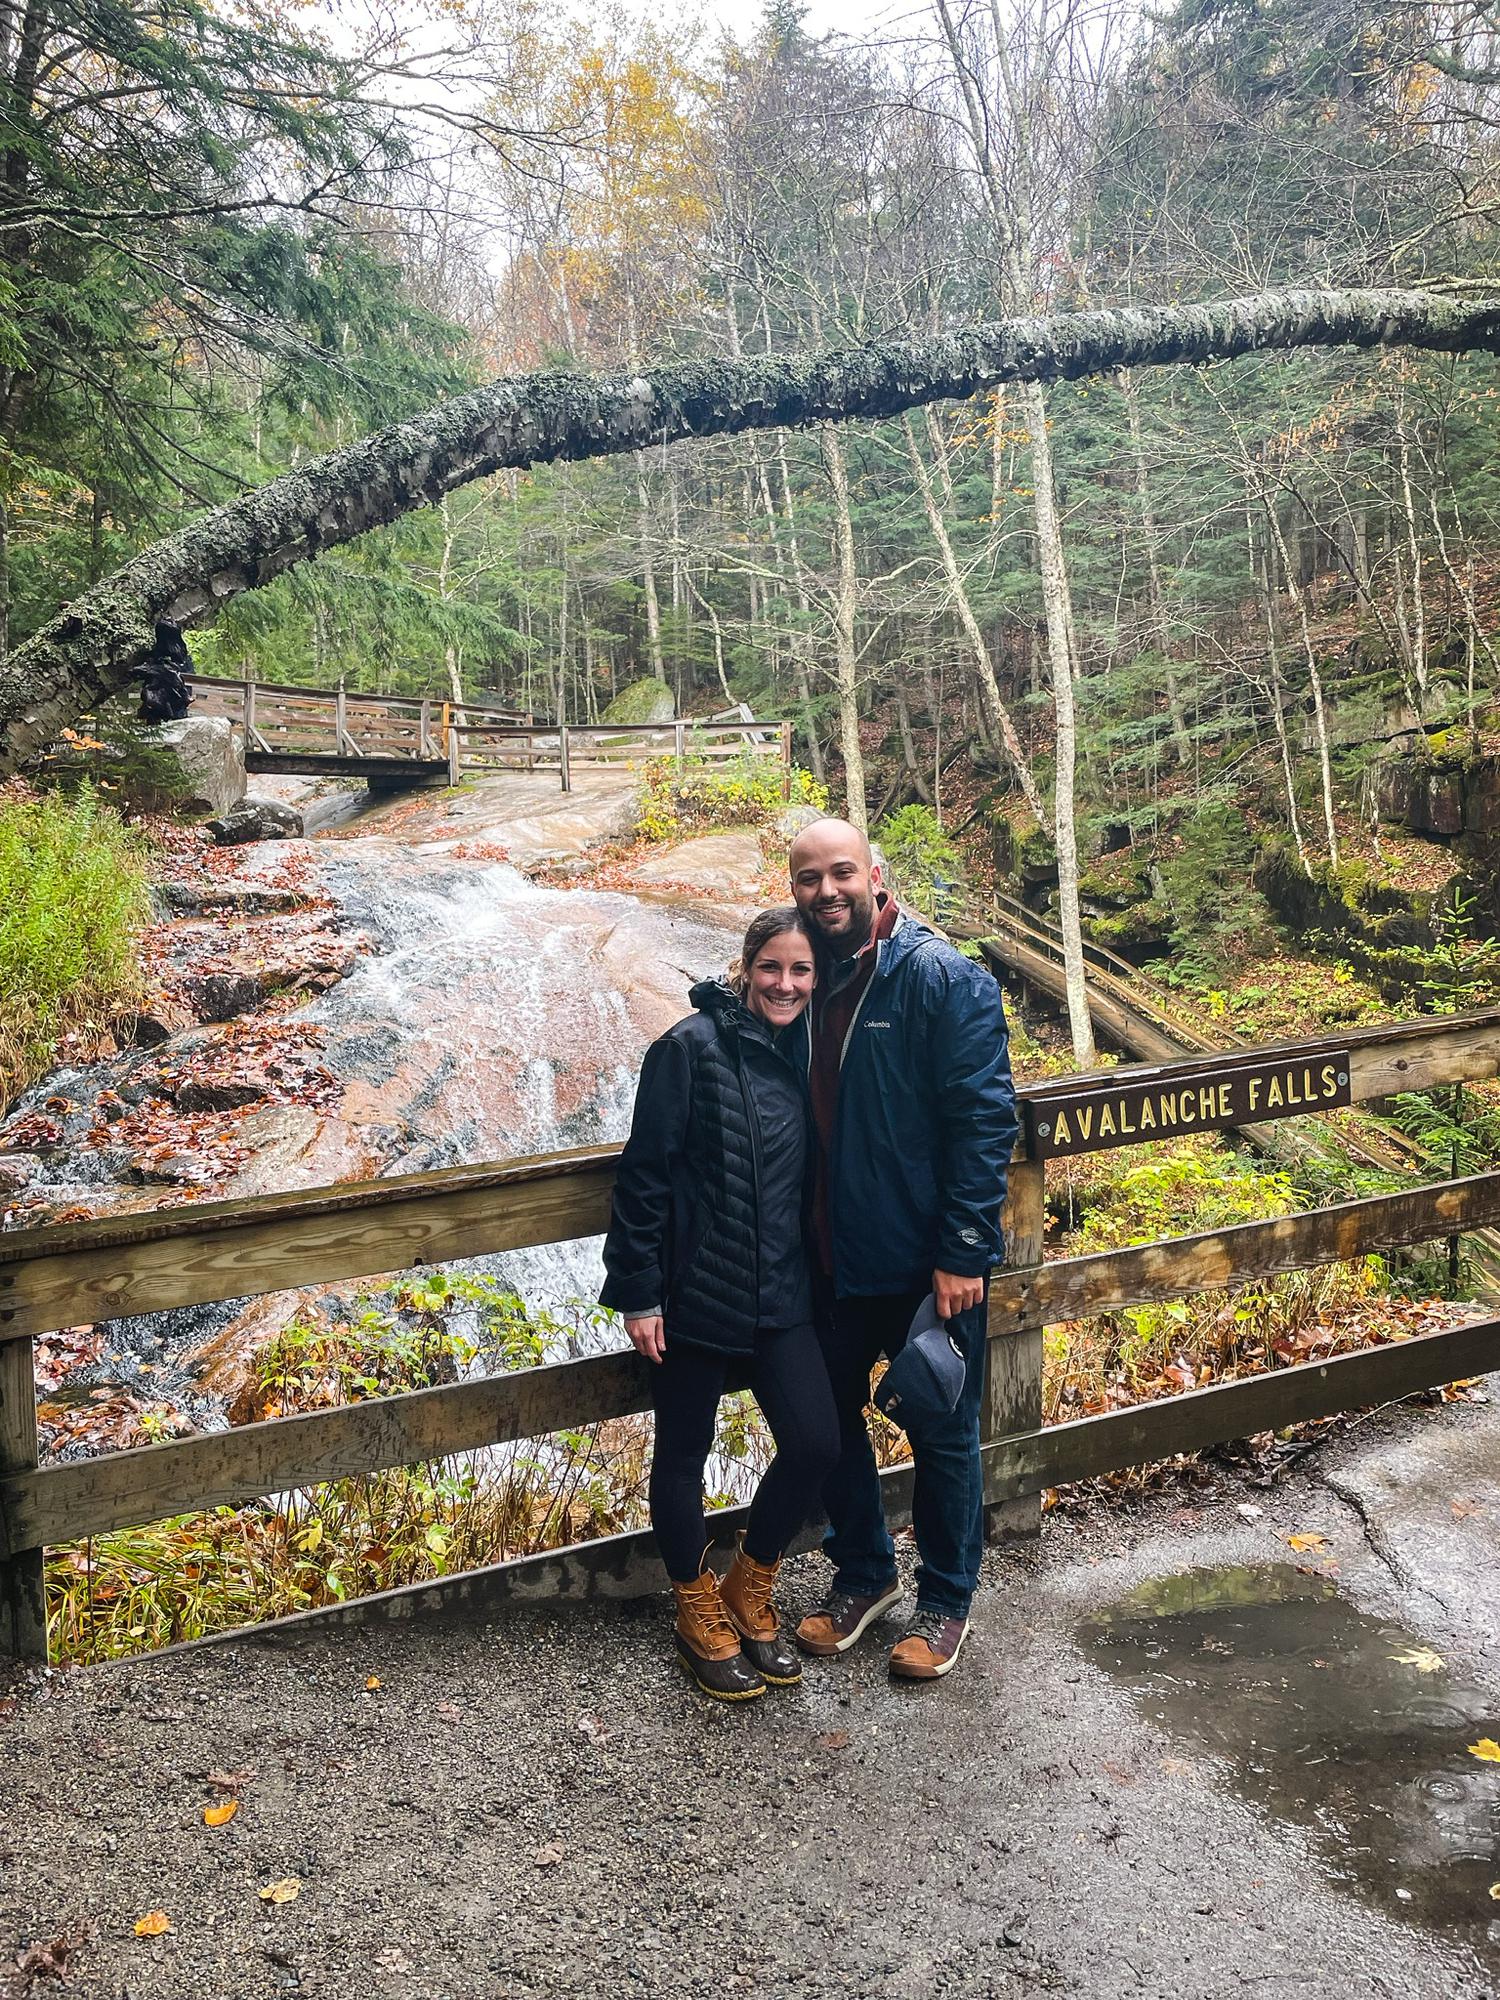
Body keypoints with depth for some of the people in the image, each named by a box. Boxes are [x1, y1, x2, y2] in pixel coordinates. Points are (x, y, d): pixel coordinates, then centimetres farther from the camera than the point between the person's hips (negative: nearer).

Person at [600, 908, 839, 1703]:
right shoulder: (690, 1048, -12)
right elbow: (644, 1175, -12)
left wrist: (811, 1275, 13)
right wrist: (639, 1292, -12)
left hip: (780, 1294, 5)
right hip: (695, 1293, -5)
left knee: (816, 1441, -1)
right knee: (683, 1456, 9)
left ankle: (750, 1591, 24)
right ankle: (699, 1614, 32)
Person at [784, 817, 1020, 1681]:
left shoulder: (943, 979, -15)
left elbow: (986, 1120, -18)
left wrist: (964, 1254, -19)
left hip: (930, 1261, -6)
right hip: (832, 1257, 6)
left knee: (943, 1434, 11)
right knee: (830, 1418, 18)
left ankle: (947, 1601, 32)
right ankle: (864, 1574, 41)